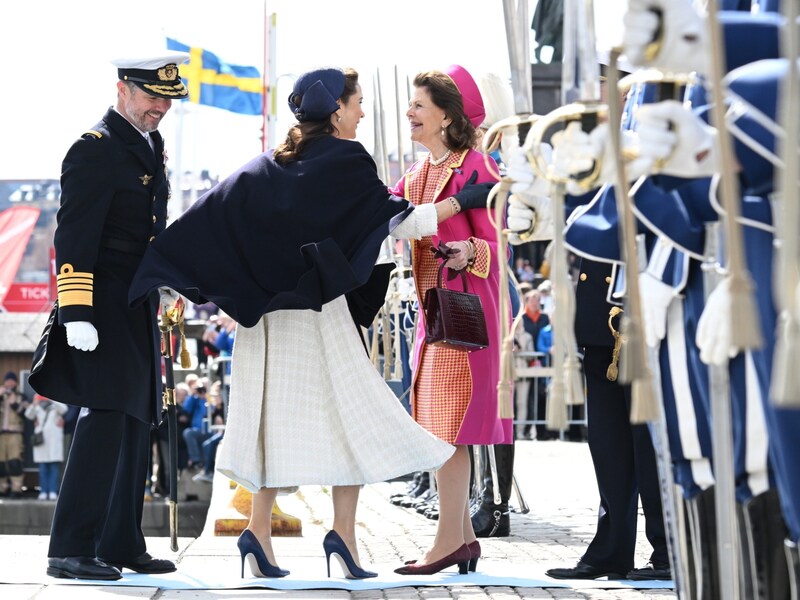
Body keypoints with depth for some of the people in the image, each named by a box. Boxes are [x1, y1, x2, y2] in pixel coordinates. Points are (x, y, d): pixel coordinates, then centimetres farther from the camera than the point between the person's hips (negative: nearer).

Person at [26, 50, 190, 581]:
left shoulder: (153, 148, 16)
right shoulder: (95, 149, -12)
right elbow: (74, 239, -18)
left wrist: (162, 297, 24)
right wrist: (76, 313, -23)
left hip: (139, 310, 9)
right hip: (104, 308, -9)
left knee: (137, 423, 11)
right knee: (106, 418, -15)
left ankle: (122, 546, 19)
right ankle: (71, 551, -13)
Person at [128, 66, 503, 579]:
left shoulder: (270, 165, 12)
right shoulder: (345, 160, -6)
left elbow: (211, 215, 6)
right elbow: (394, 221, -10)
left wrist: (176, 279, 7)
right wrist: (460, 203, -4)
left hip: (265, 306, 6)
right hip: (318, 309, -6)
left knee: (279, 413, 9)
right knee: (348, 413, 1)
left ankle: (260, 533, 4)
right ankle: (343, 534, -4)